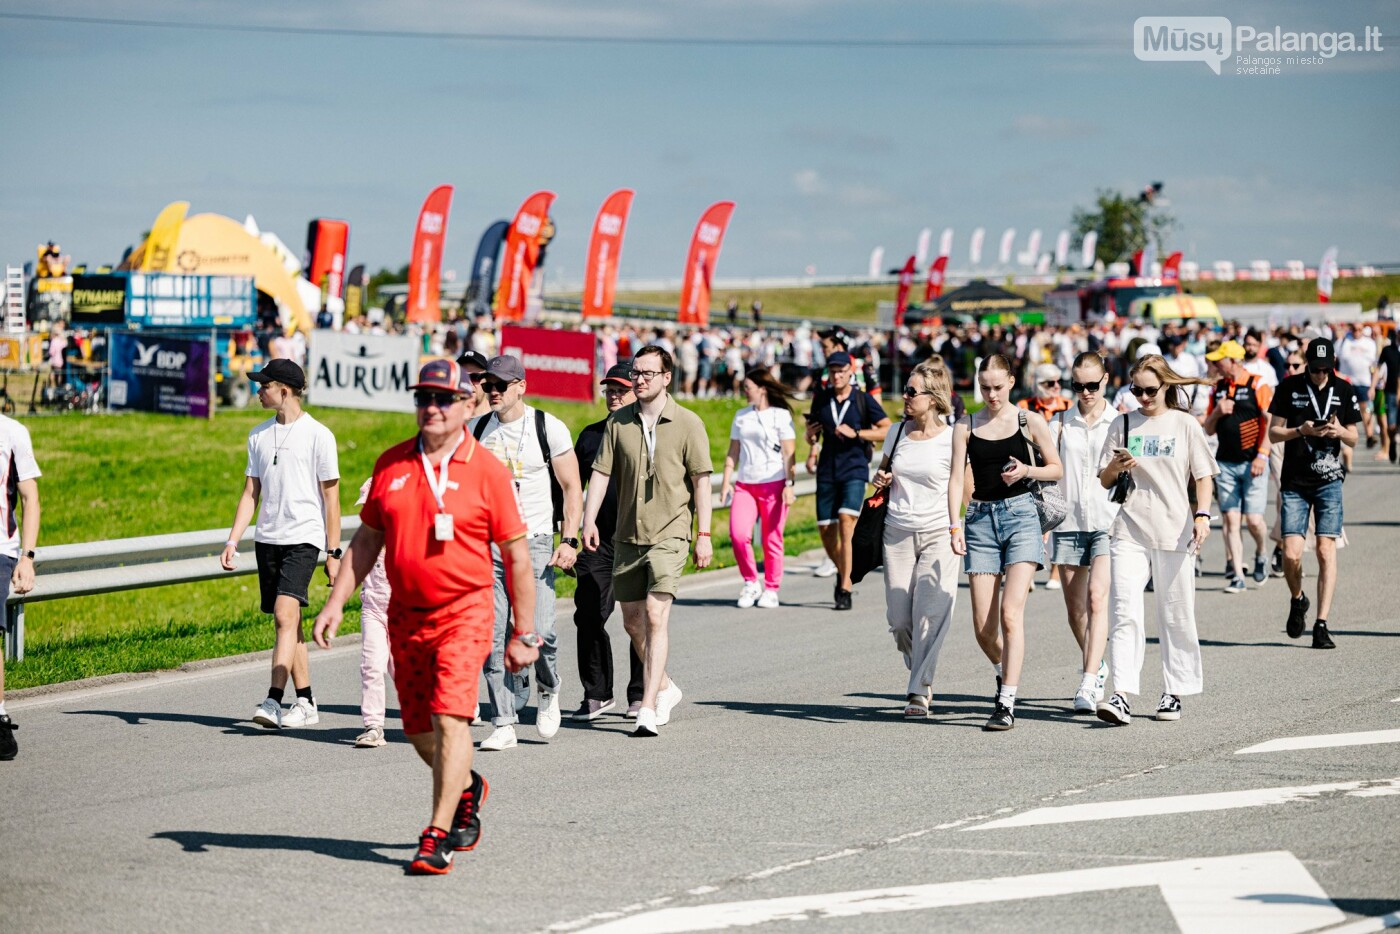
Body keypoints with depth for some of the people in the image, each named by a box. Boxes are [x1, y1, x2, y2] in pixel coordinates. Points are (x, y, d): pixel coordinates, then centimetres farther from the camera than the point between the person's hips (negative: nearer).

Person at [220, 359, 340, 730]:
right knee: (288, 621, 9)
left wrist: (334, 553, -3)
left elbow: (331, 498, -1)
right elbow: (251, 494, 15)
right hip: (268, 538, 6)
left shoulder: (318, 435, -4)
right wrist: (232, 542, 4)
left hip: (303, 538, -6)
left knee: (285, 614, -19)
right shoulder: (259, 435, 12)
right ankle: (305, 702, 16)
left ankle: (274, 700, -24)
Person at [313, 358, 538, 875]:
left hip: (464, 613, -5)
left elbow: (517, 557, -2)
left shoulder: (487, 471, -6)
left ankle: (438, 840, -14)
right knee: (419, 730, 12)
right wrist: (337, 601, 4)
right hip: (405, 615, 5)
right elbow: (366, 539, 14)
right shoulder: (391, 464, 6)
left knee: (450, 717, -17)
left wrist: (524, 634, -2)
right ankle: (467, 788, 42)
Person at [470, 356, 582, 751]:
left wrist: (569, 540, -8)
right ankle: (504, 724, 4)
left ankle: (549, 689, 17)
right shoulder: (476, 430, 9)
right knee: (493, 638, -2)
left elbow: (571, 487, 1)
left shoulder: (549, 428, -1)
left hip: (533, 541, -3)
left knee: (539, 632, -13)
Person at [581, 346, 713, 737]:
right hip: (627, 536, 5)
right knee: (632, 621, 12)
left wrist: (704, 534, -5)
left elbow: (701, 480, -2)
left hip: (668, 534, -5)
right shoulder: (619, 422, 6)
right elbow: (601, 472, 5)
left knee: (655, 615, -16)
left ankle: (648, 709, -16)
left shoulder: (687, 423, -3)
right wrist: (589, 520, -6)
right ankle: (665, 687, 35)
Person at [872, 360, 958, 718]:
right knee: (899, 618, 3)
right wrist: (880, 480, 1)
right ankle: (923, 677, 27)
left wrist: (957, 530, -16)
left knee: (930, 614, -11)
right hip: (897, 532, 4)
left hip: (937, 534, -4)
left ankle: (919, 692, -6)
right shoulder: (897, 433, 8)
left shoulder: (951, 439, -6)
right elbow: (883, 469, 24)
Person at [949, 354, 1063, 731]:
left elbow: (1057, 468, 10)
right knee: (982, 625, 0)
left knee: (1011, 613, -15)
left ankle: (1007, 703, -14)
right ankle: (1004, 671, 32)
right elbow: (957, 477, 2)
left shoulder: (1029, 421, 3)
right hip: (981, 519, 2)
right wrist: (955, 526, -9)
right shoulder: (966, 427, 7)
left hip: (1020, 514, -2)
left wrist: (1027, 470, -10)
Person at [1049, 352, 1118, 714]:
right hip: (1069, 521, 3)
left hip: (1108, 521, -3)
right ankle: (1098, 667, 31)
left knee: (1097, 596, -18)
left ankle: (1088, 684, -23)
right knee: (1075, 608, 7)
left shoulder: (1119, 423, 4)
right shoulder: (1061, 424, 9)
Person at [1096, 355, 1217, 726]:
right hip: (1130, 531, 1)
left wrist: (1202, 515, -11)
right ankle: (1121, 696, -17)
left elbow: (1203, 476, 4)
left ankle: (1173, 693, 17)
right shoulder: (1123, 424, 9)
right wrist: (1116, 467, -11)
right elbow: (1104, 481, 11)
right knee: (1125, 613, -11)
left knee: (1175, 617, 6)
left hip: (1174, 532, -1)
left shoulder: (1184, 425, 4)